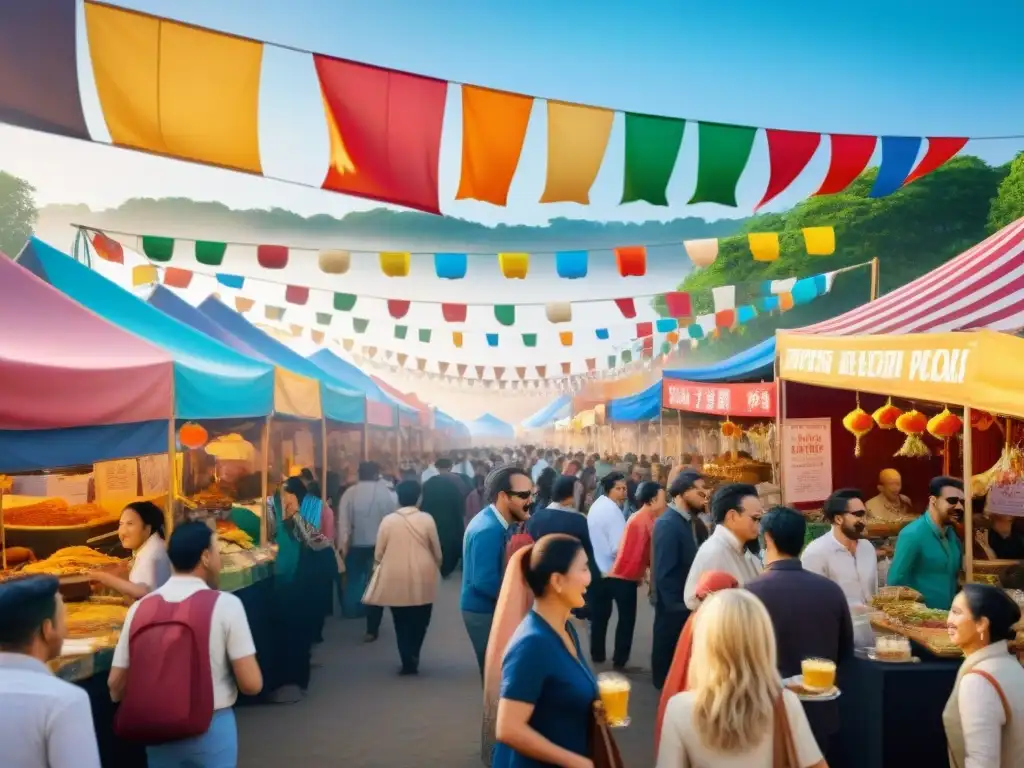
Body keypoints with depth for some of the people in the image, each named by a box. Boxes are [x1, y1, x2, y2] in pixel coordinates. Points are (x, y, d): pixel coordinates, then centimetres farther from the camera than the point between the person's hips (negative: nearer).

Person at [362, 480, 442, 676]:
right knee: (419, 620, 14)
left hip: (395, 579, 1)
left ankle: (408, 661, 12)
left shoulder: (388, 520, -5)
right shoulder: (427, 519, -6)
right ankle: (413, 657, 8)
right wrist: (436, 568, 21)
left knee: (402, 621, 13)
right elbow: (437, 552, 2)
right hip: (422, 579, -1)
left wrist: (384, 565, 22)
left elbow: (378, 554, 1)